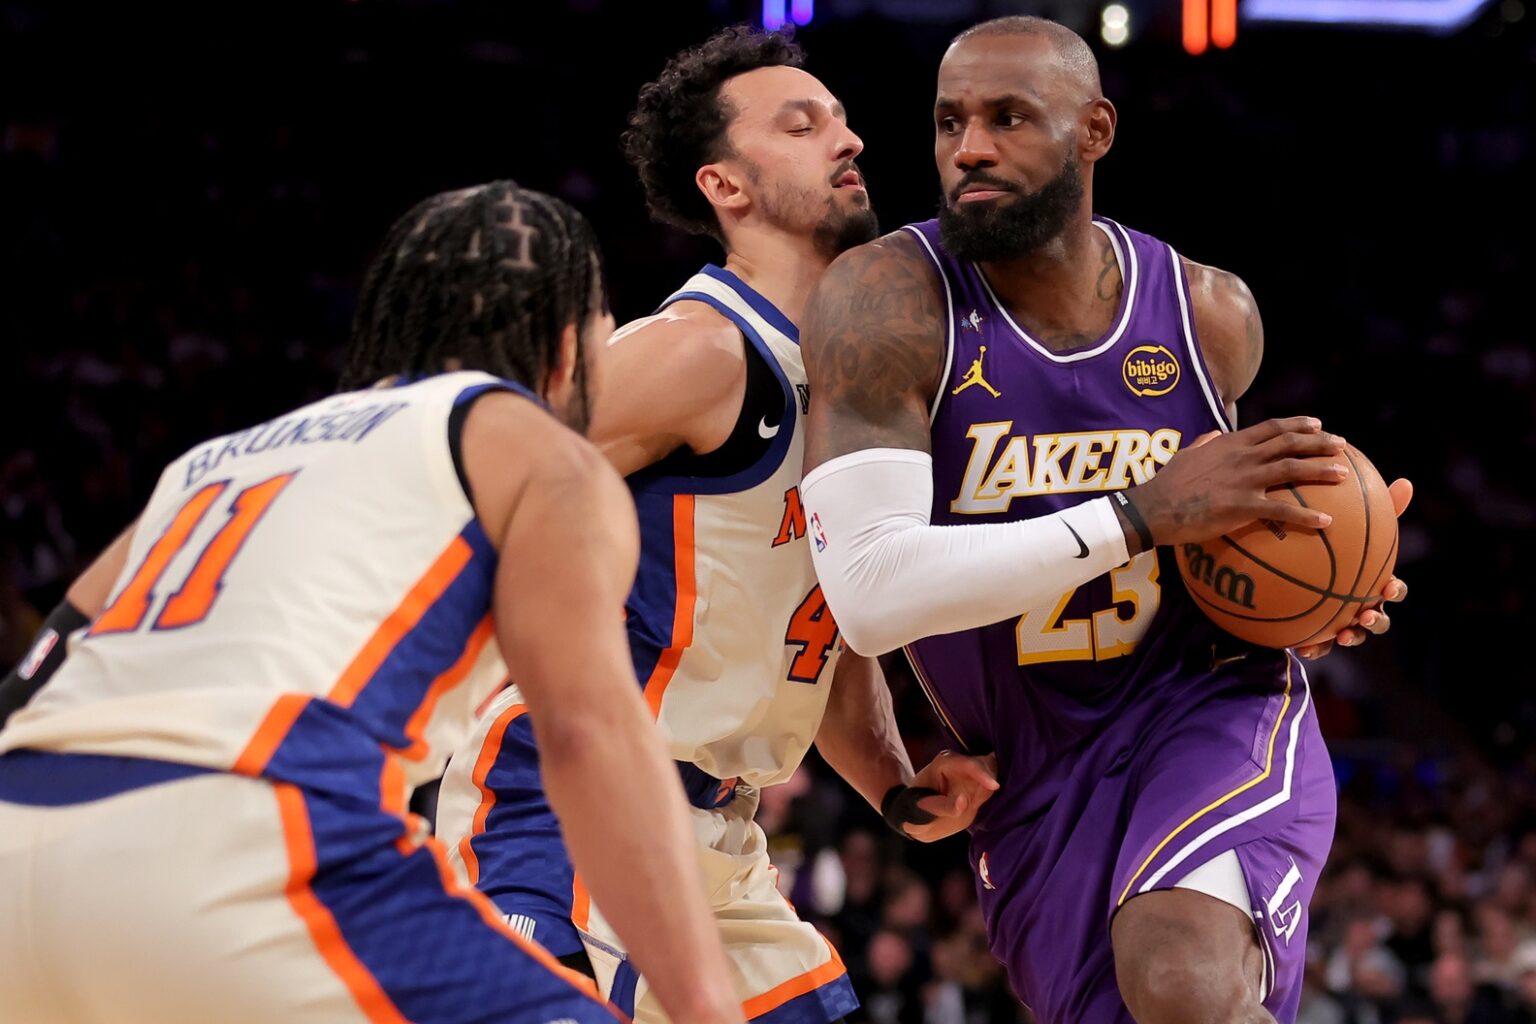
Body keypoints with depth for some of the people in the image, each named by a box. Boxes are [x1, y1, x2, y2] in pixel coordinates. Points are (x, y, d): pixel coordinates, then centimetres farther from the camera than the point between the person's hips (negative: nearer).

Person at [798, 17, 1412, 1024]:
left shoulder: (1212, 315, -4)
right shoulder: (887, 300, -16)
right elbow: (871, 593, -28)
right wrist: (1146, 513, -30)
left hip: (1213, 712, -1)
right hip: (1034, 781, 1)